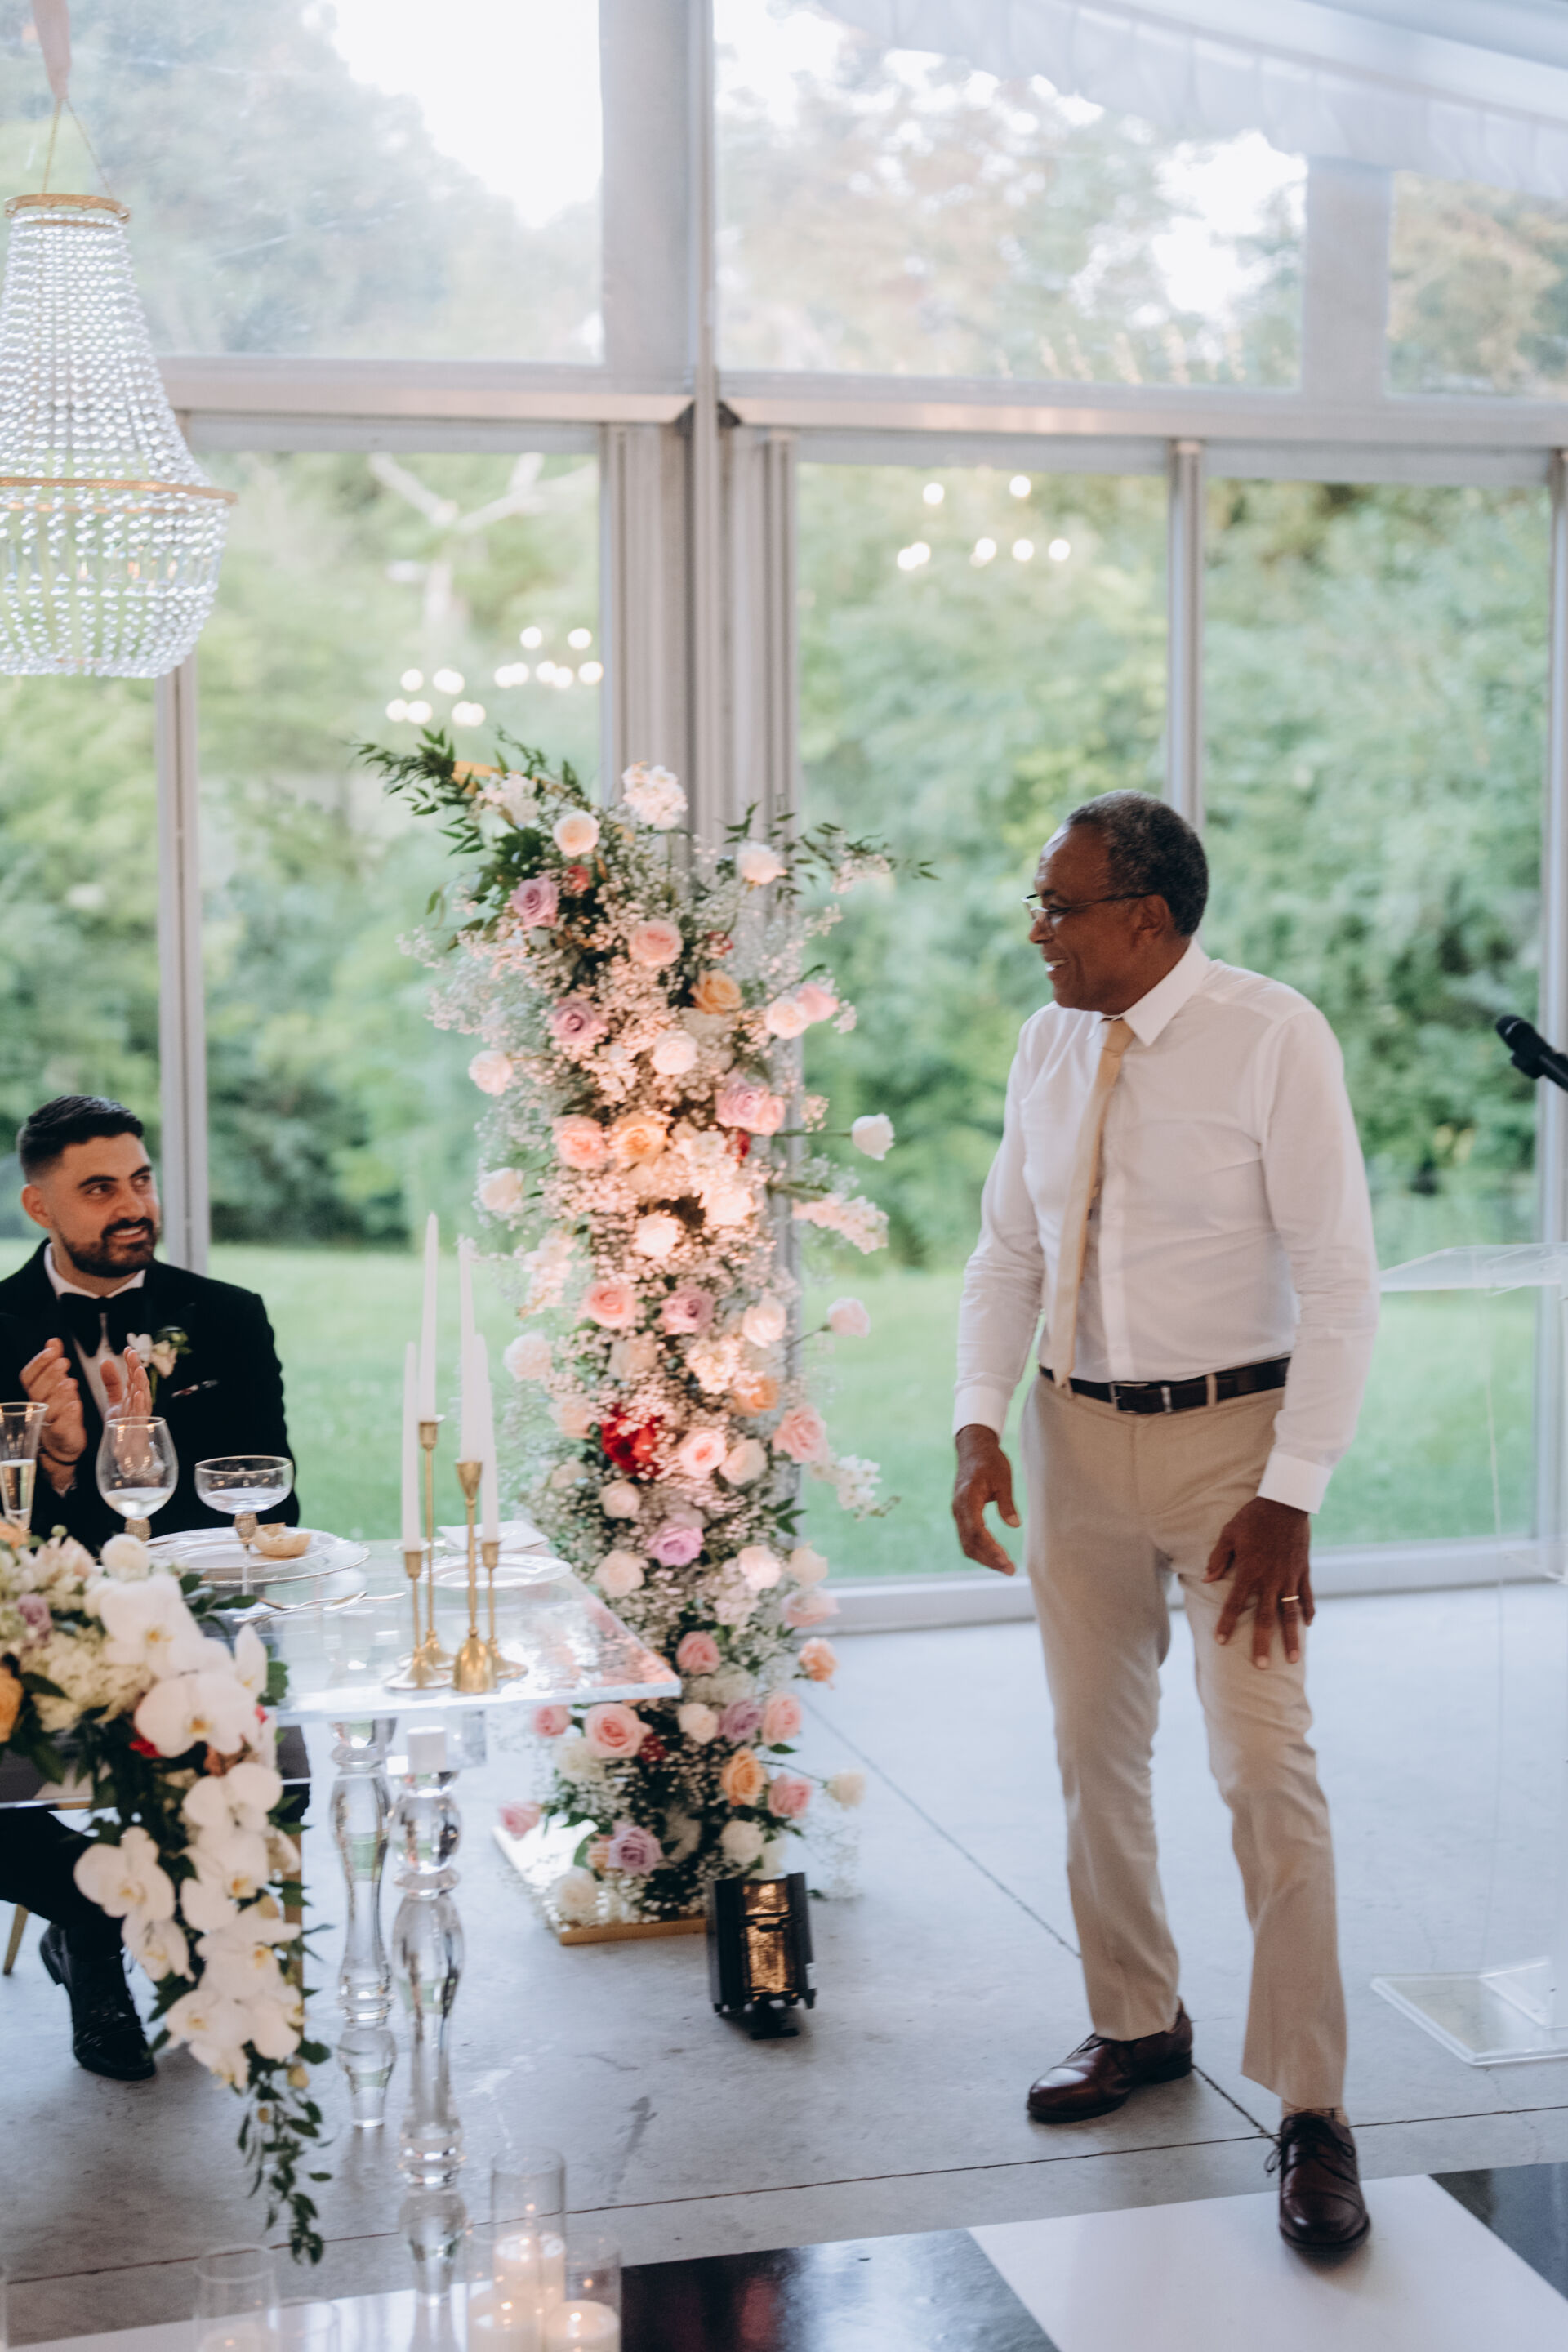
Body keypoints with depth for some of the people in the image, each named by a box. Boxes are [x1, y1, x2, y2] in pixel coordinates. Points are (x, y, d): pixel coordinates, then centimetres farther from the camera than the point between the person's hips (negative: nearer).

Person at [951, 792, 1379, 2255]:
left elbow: (1340, 1277, -14)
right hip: (1075, 1431, 6)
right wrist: (979, 1423, -4)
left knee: (1266, 1769, -7)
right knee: (1093, 1751, 15)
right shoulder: (1048, 1047, 4)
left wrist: (1290, 1494, -18)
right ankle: (1136, 2024, 34)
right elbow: (1006, 1252, 10)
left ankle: (1311, 2113, 4)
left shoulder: (1275, 1039, -13)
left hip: (1228, 1436, -6)